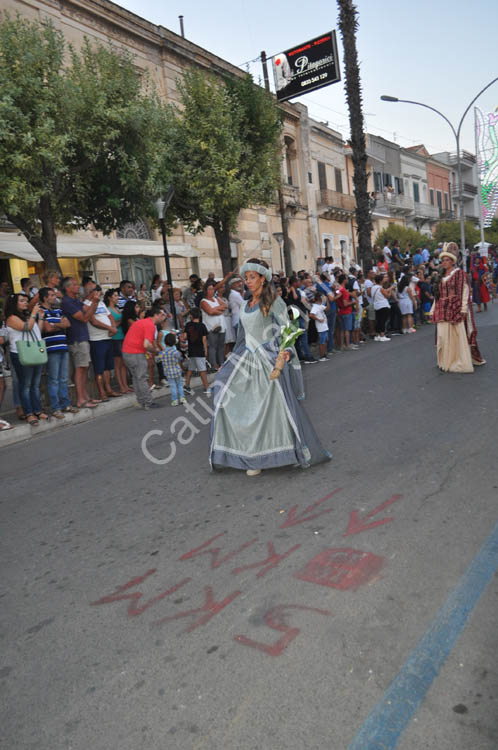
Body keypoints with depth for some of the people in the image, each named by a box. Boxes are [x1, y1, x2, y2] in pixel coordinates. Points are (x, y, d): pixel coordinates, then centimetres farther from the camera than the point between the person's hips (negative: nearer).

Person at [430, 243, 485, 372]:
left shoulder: (459, 273, -1)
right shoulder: (442, 276, 16)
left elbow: (464, 291, -7)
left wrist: (463, 309, -16)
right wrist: (433, 311, 12)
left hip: (456, 309, -5)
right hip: (443, 310, 6)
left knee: (458, 335, -5)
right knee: (443, 335, 2)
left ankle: (460, 363, -1)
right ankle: (447, 362, 11)